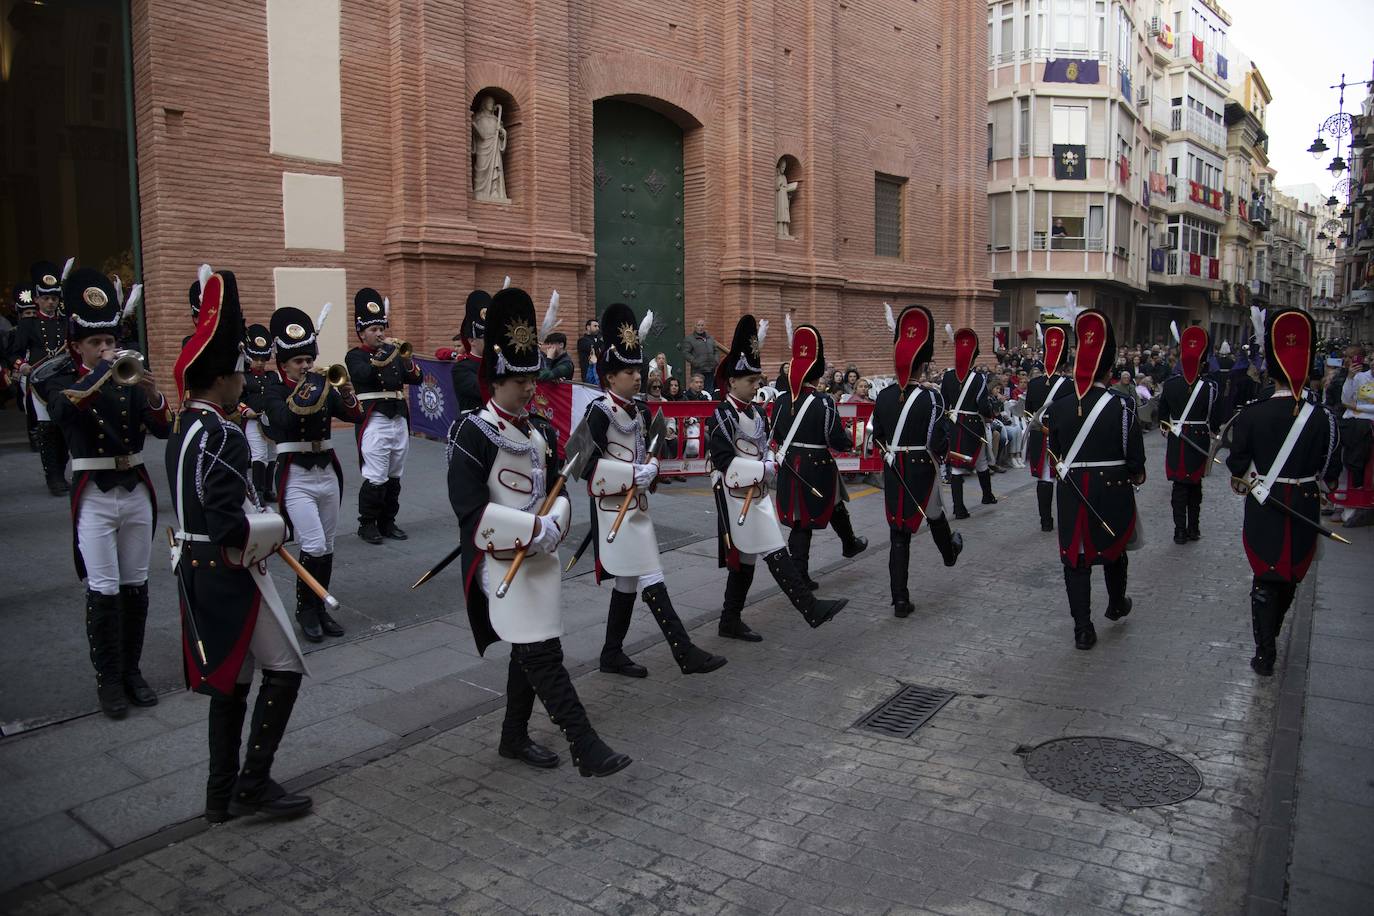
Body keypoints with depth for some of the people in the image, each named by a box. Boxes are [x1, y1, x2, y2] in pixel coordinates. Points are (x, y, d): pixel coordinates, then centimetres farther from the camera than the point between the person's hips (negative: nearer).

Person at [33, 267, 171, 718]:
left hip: (136, 491, 3)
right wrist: (103, 372, -29)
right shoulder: (62, 379, -2)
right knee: (103, 592, -2)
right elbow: (64, 409, -25)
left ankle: (132, 670, 22)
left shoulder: (130, 379, 6)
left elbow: (162, 428, -2)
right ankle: (109, 680, 11)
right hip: (95, 498, -3)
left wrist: (153, 396, -21)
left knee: (135, 587, 9)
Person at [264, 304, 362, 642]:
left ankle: (320, 607, 23)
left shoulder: (324, 383, 6)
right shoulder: (275, 390, -5)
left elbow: (356, 416, -2)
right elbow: (285, 421, -25)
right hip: (296, 477, -5)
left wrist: (347, 397, -22)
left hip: (328, 472, 5)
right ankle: (304, 608, 7)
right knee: (313, 546, -11)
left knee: (327, 547, 10)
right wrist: (308, 395, -36)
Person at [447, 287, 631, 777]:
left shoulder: (541, 431, 9)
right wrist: (532, 530, -22)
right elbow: (468, 506, -19)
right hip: (502, 561, -7)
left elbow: (556, 489, 13)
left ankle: (514, 737, 31)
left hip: (540, 555, 7)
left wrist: (553, 524, -9)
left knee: (529, 651, 15)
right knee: (543, 653, -8)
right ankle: (587, 748, -6)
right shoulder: (473, 432, -13)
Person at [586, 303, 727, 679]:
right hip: (614, 509, -8)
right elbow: (587, 465, -19)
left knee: (628, 582, 13)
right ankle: (685, 653, -4)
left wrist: (651, 468, 0)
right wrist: (633, 475, -23)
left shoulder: (638, 410, 10)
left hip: (635, 505, 8)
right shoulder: (599, 411, -14)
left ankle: (613, 654, 24)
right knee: (651, 580, -7)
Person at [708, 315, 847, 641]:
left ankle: (731, 621, 22)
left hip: (757, 495, 9)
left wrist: (770, 465, -2)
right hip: (737, 498, -9)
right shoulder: (720, 418, -14)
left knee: (745, 561, 12)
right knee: (775, 554, -9)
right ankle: (812, 608, -6)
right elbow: (725, 462, -19)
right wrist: (764, 470, -20)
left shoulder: (757, 413, 11)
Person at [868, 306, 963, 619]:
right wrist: (939, 455, 3)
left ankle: (900, 599, 5)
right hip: (922, 471, -2)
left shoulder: (883, 396, -3)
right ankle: (949, 552, 59)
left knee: (898, 534, 6)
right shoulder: (931, 397, -16)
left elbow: (878, 437, 6)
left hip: (892, 471, 2)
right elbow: (938, 443, -18)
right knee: (934, 514, 27)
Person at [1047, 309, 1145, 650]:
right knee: (1114, 548, 22)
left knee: (1076, 557, 6)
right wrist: (1137, 475, 12)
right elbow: (1134, 455, -9)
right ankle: (1117, 604, 44)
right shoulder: (1121, 407, -13)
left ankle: (1082, 628, 6)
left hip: (1072, 492, 1)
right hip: (1112, 492, -1)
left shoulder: (1059, 407, -5)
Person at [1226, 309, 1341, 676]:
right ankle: (1271, 633, 41)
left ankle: (1265, 653, 9)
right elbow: (1330, 473, -4)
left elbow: (1237, 466, -8)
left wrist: (1245, 484, 12)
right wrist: (1310, 484, 16)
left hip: (1263, 510, -2)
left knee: (1265, 578, 8)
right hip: (1304, 511, 2)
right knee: (1291, 576, 20)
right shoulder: (1323, 417, -10)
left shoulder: (1250, 414, -14)